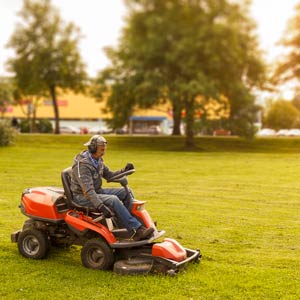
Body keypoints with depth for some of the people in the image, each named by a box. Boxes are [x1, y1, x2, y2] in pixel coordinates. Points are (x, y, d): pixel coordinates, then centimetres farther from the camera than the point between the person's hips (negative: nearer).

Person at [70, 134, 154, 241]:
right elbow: (87, 190, -31)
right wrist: (101, 206, -40)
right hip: (83, 197, -9)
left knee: (126, 192, -2)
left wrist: (124, 171, -3)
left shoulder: (98, 160, 6)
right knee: (113, 200, -31)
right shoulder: (82, 164, -23)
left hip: (97, 191, 9)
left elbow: (109, 175, 15)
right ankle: (137, 230, -31)